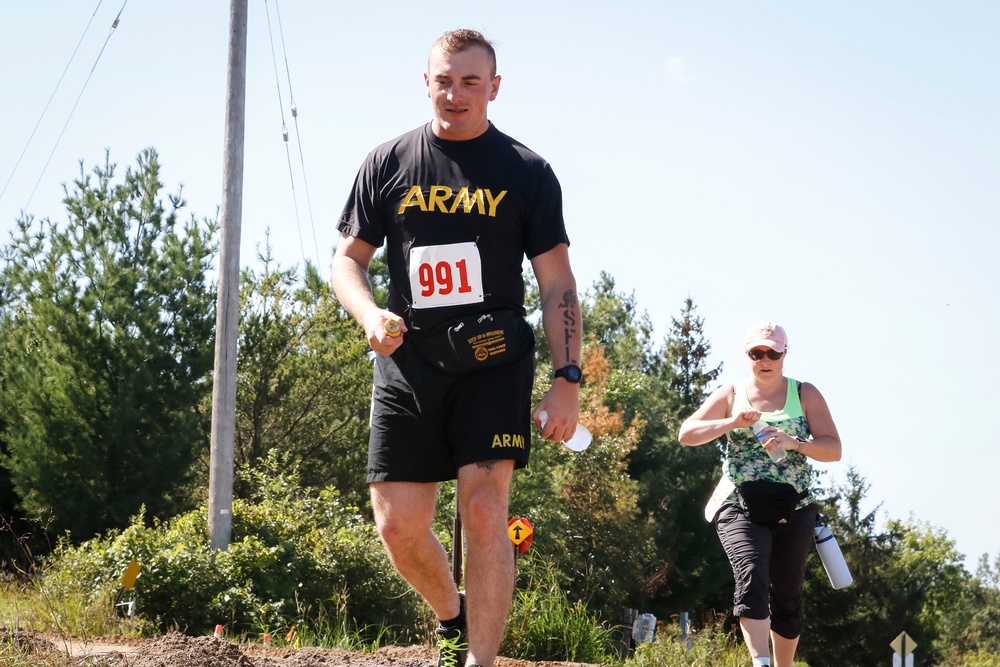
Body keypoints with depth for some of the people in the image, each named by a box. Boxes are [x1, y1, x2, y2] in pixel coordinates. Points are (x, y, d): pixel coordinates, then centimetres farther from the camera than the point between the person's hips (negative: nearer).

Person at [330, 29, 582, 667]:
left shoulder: (526, 173, 4)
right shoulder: (388, 164, 8)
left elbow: (557, 282, 3)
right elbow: (348, 257, 11)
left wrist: (568, 379, -5)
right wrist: (370, 315, -10)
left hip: (494, 358, -2)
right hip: (408, 361, 2)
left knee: (484, 509, -15)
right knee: (399, 526, -1)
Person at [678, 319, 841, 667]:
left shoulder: (805, 394, 7)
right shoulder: (731, 395, 9)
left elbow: (833, 449, 0)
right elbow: (686, 434, 0)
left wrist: (794, 443, -19)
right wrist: (733, 422, -15)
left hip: (793, 508, 1)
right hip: (740, 505, -1)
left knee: (787, 596, 5)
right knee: (752, 577, -24)